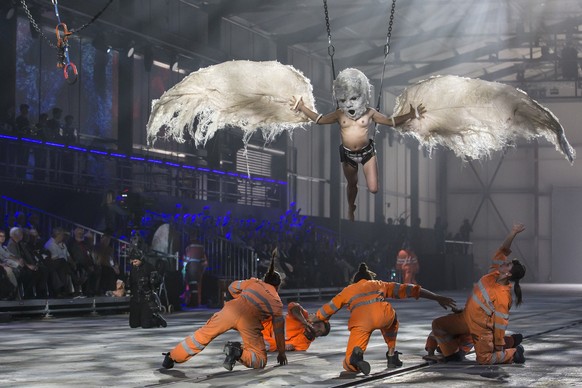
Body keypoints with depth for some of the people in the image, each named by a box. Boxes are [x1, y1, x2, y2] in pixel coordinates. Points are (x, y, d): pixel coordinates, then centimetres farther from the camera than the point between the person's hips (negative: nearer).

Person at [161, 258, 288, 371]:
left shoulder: (254, 283, 29)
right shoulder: (277, 303, 25)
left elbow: (232, 287, 33)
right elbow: (279, 330, 26)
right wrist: (281, 352, 36)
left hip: (232, 309, 2)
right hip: (250, 321, -2)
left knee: (201, 335, 17)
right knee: (260, 359, 7)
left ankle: (172, 357, 19)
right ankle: (239, 353, -21)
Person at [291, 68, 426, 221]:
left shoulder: (369, 113, -8)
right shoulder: (339, 114, -6)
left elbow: (390, 121, -3)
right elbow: (319, 119, 5)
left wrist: (410, 115, -15)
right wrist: (302, 107, 0)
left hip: (367, 151, -1)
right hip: (348, 154, 1)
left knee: (373, 189, -5)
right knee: (352, 184, 19)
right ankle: (351, 208, 46)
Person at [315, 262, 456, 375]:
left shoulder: (347, 290, 36)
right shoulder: (379, 284, 37)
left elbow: (324, 311, 39)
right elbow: (408, 289, 32)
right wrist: (437, 298, 33)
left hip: (360, 323, -1)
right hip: (383, 315, 1)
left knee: (349, 365, 6)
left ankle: (357, 355, -27)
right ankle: (392, 355, 28)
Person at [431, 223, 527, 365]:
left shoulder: (502, 296, -30)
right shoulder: (494, 275, -10)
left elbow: (500, 322, -23)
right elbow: (502, 251, -5)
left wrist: (499, 344, -17)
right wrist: (513, 233, -16)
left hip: (482, 327, -8)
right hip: (466, 318, 8)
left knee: (484, 359, -9)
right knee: (438, 325, 6)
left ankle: (514, 353, 11)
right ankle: (453, 354, 19)